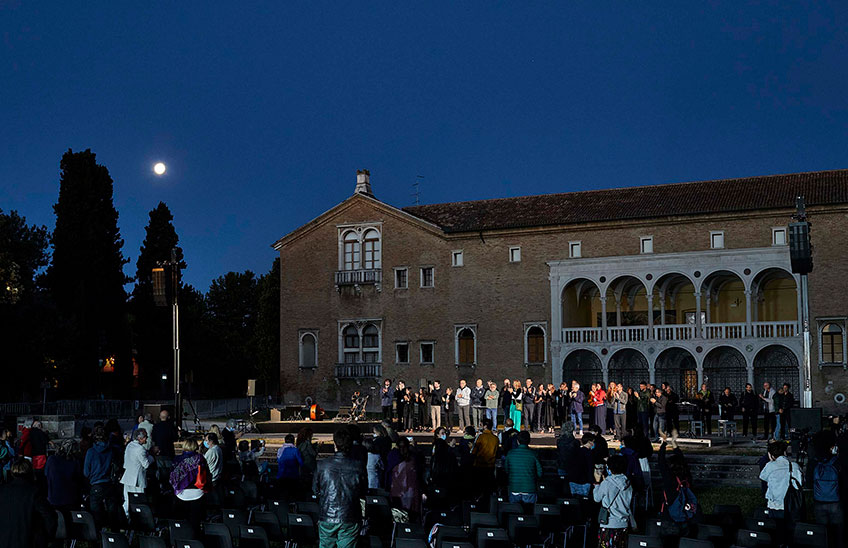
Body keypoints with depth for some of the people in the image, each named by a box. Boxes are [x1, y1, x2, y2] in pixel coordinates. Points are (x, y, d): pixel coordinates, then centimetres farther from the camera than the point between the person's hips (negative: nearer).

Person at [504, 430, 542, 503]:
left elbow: (506, 470, 7)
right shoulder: (533, 454, -8)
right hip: (529, 489, -1)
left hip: (514, 489, 2)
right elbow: (539, 472, -3)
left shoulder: (510, 453, -3)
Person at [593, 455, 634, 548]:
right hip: (623, 523, 5)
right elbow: (629, 503, 12)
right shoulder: (627, 483, 2)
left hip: (609, 524, -5)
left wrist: (597, 483, 16)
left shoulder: (606, 483, -12)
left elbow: (596, 498, 3)